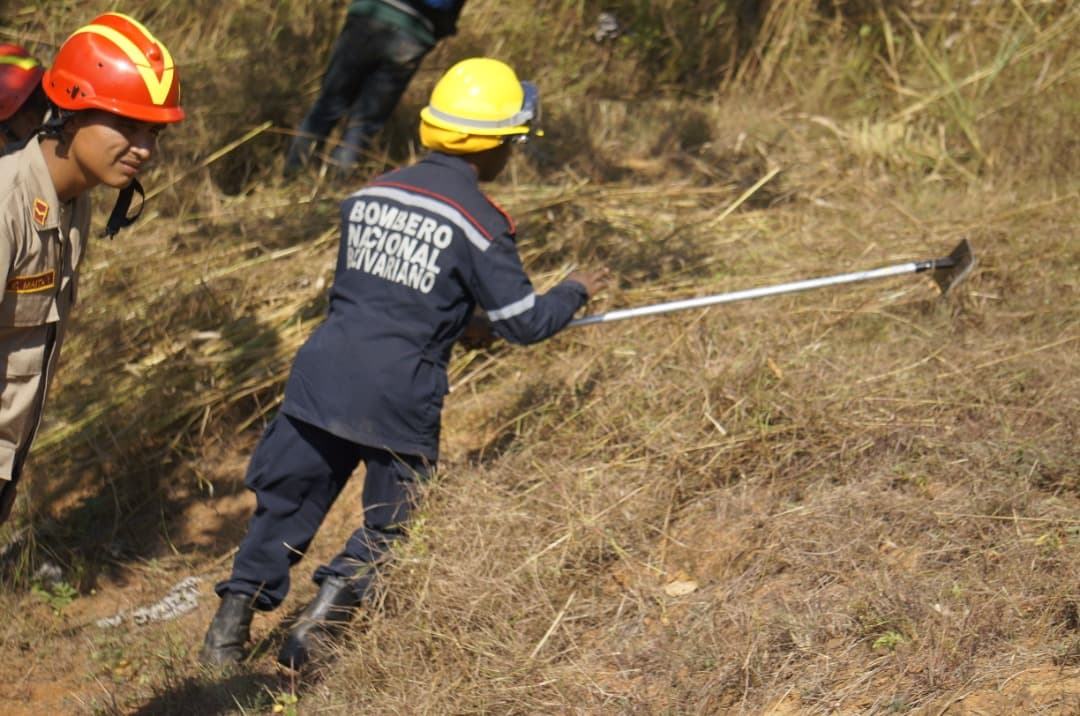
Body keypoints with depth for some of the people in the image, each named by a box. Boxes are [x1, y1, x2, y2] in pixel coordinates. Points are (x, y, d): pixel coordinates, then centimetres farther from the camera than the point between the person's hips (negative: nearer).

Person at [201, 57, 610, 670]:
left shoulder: (370, 195, 10)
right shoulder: (479, 222, -8)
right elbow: (524, 322, -5)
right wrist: (575, 293, 15)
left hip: (326, 372, 5)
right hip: (400, 394, -4)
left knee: (287, 501, 16)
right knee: (387, 525, 14)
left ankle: (236, 615, 12)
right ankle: (324, 618, 1)